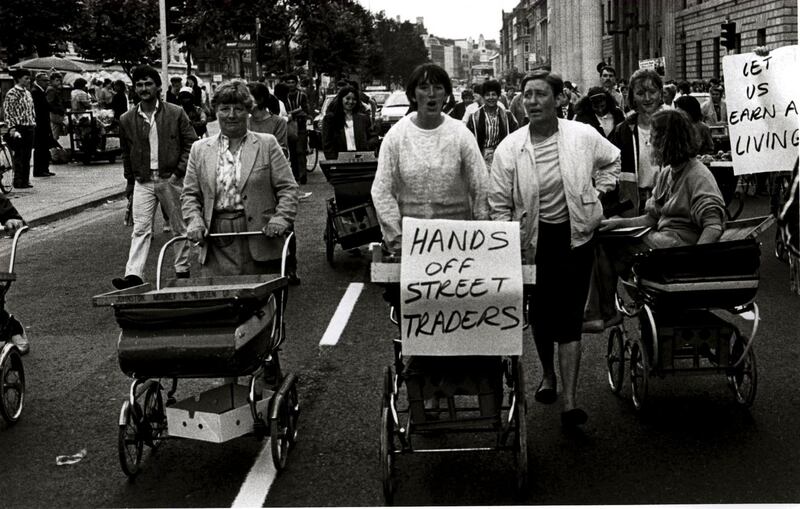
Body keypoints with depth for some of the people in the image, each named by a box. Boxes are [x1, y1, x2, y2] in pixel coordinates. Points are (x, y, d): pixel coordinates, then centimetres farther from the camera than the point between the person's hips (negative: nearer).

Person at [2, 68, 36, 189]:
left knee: (27, 156, 9)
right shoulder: (11, 94, -9)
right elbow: (7, 112, -13)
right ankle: (18, 182, 1)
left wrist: (33, 123, 15)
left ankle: (25, 180, 15)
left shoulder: (27, 93, 14)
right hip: (19, 129, -7)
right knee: (19, 156, -4)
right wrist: (11, 128, -20)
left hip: (29, 128, 7)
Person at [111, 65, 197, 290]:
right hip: (143, 181, 1)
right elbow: (125, 153, 14)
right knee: (140, 229, -7)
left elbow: (191, 143, -2)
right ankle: (133, 275, -13)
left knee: (180, 227, 10)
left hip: (171, 179, -1)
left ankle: (183, 270, 24)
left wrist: (179, 172, -10)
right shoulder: (127, 120, 4)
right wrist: (130, 181, 14)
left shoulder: (176, 113, -3)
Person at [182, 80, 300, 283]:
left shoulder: (267, 144, 6)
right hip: (216, 246, 1)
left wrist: (280, 219, -12)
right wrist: (194, 221, -4)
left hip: (260, 241, -1)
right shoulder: (200, 149, 12)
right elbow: (190, 194, 13)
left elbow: (288, 188, 3)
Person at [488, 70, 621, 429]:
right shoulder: (509, 148, -9)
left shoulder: (583, 136, -8)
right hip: (533, 238, 1)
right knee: (539, 314, 14)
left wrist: (596, 192, 5)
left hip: (574, 236, -1)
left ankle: (570, 400, -6)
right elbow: (499, 204, -4)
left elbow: (612, 160, 14)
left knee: (569, 317, -6)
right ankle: (548, 374, 40)